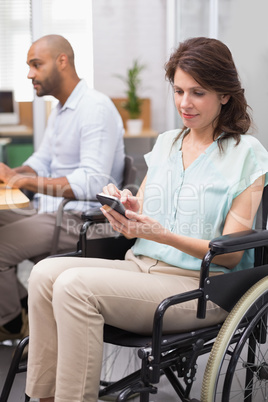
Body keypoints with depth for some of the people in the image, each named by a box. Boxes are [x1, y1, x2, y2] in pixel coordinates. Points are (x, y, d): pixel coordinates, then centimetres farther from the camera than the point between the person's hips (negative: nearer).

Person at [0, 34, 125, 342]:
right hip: (49, 211, 10)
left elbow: (92, 183, -25)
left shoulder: (96, 108, -16)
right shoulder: (60, 109, 17)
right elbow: (42, 161, 20)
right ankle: (26, 304, 9)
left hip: (81, 220, -10)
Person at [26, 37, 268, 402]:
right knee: (46, 273, -19)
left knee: (74, 286, -26)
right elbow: (136, 229, 14)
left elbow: (231, 253, -7)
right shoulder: (166, 142, 16)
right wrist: (125, 210, -10)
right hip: (141, 265, 6)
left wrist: (163, 235, -21)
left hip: (198, 284, -6)